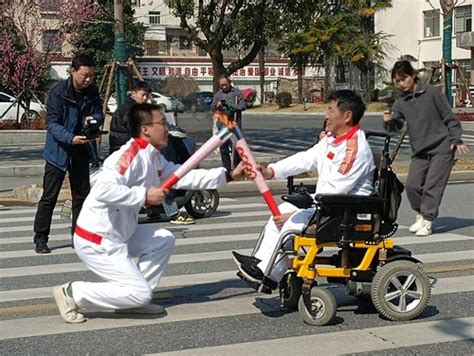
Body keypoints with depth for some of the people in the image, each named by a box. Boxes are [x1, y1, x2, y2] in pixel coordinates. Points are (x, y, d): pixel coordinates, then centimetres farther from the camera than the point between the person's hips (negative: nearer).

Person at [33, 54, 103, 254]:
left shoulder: (92, 92, 2)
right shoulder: (59, 93, -15)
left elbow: (99, 114, 7)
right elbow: (52, 123, -19)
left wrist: (94, 118, -18)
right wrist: (70, 138, -34)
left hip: (81, 151, 5)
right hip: (58, 150, -5)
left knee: (82, 195, 10)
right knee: (49, 197, -2)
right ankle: (40, 239, 6)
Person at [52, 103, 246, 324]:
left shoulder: (154, 158, 9)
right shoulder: (131, 155, -20)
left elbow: (185, 177, 15)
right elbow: (104, 189, -33)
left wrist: (228, 176, 12)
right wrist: (145, 196, -26)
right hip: (96, 241, -10)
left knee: (164, 240, 14)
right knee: (140, 293, -9)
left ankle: (133, 301, 14)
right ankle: (73, 293, -1)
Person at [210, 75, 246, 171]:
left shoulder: (237, 92, 3)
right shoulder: (218, 94, 14)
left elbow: (243, 106, -5)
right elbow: (212, 108, 10)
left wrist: (232, 107, -21)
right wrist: (217, 105, -12)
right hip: (222, 125, 4)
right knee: (223, 148, 7)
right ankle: (226, 169, 16)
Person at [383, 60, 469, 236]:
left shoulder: (432, 93, -3)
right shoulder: (400, 103, 8)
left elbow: (449, 117, -1)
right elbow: (397, 126, 2)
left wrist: (456, 139, -7)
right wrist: (389, 122, -20)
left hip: (442, 147, -4)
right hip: (420, 151, 4)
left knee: (432, 185, -10)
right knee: (412, 185, -7)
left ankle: (427, 221, 1)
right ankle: (421, 214, 16)